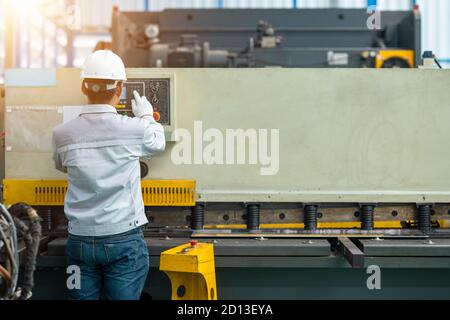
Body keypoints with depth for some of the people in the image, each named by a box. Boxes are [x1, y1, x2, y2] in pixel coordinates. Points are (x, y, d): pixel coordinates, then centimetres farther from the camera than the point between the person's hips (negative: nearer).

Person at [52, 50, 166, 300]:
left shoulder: (62, 134, -3)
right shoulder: (134, 129, -11)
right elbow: (158, 143, 12)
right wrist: (147, 116, 31)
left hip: (80, 239, 3)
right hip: (124, 239, -2)